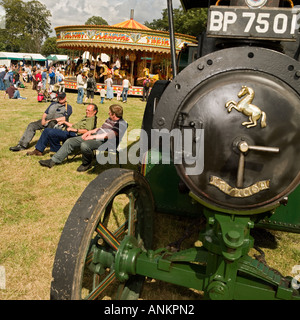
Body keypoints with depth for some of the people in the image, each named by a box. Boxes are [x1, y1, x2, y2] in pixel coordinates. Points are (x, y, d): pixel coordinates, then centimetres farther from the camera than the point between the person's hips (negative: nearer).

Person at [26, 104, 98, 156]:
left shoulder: (92, 119, -5)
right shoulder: (85, 118, 29)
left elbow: (87, 131, -23)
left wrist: (74, 130, -24)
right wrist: (64, 122, 26)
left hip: (74, 134, -11)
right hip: (69, 133, 11)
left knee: (51, 132, -26)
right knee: (47, 130, 7)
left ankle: (58, 151, -9)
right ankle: (38, 150, 8)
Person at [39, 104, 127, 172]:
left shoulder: (121, 124, -11)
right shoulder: (109, 119, 21)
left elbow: (111, 135, -23)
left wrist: (93, 136, -21)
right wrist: (90, 132, 11)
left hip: (105, 142, -10)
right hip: (95, 137, 10)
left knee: (84, 145, -38)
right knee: (70, 141, 3)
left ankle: (87, 164, -8)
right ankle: (53, 161, 7)